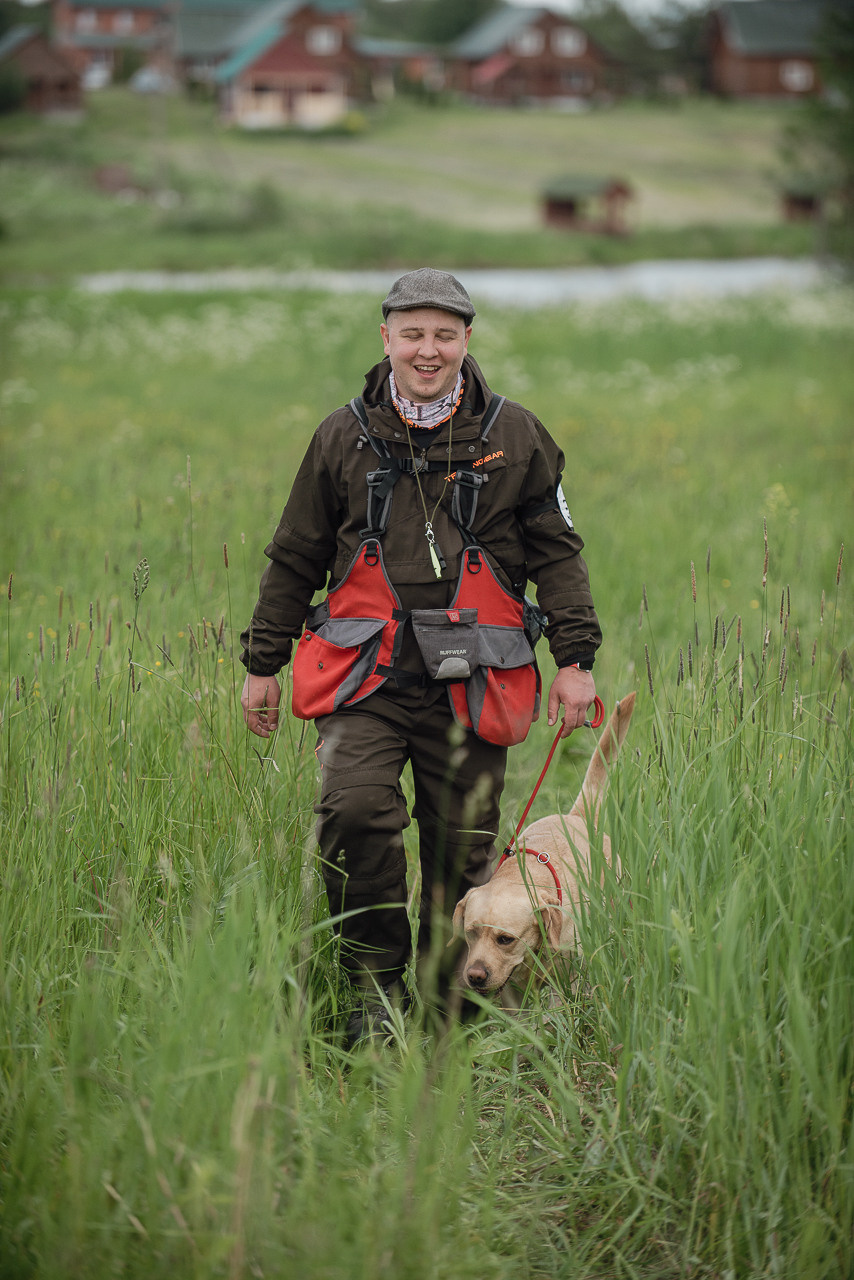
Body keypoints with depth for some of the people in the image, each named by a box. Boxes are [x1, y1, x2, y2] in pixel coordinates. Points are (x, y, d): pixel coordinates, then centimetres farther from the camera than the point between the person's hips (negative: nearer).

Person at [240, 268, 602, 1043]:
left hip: (469, 681, 1)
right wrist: (263, 663, 15)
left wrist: (576, 659, 3)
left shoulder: (515, 437, 7)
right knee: (355, 812, -21)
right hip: (366, 671, 0)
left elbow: (556, 552, 11)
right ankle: (375, 980, -6)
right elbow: (294, 557, 15)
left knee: (462, 846, 3)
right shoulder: (344, 437, 8)